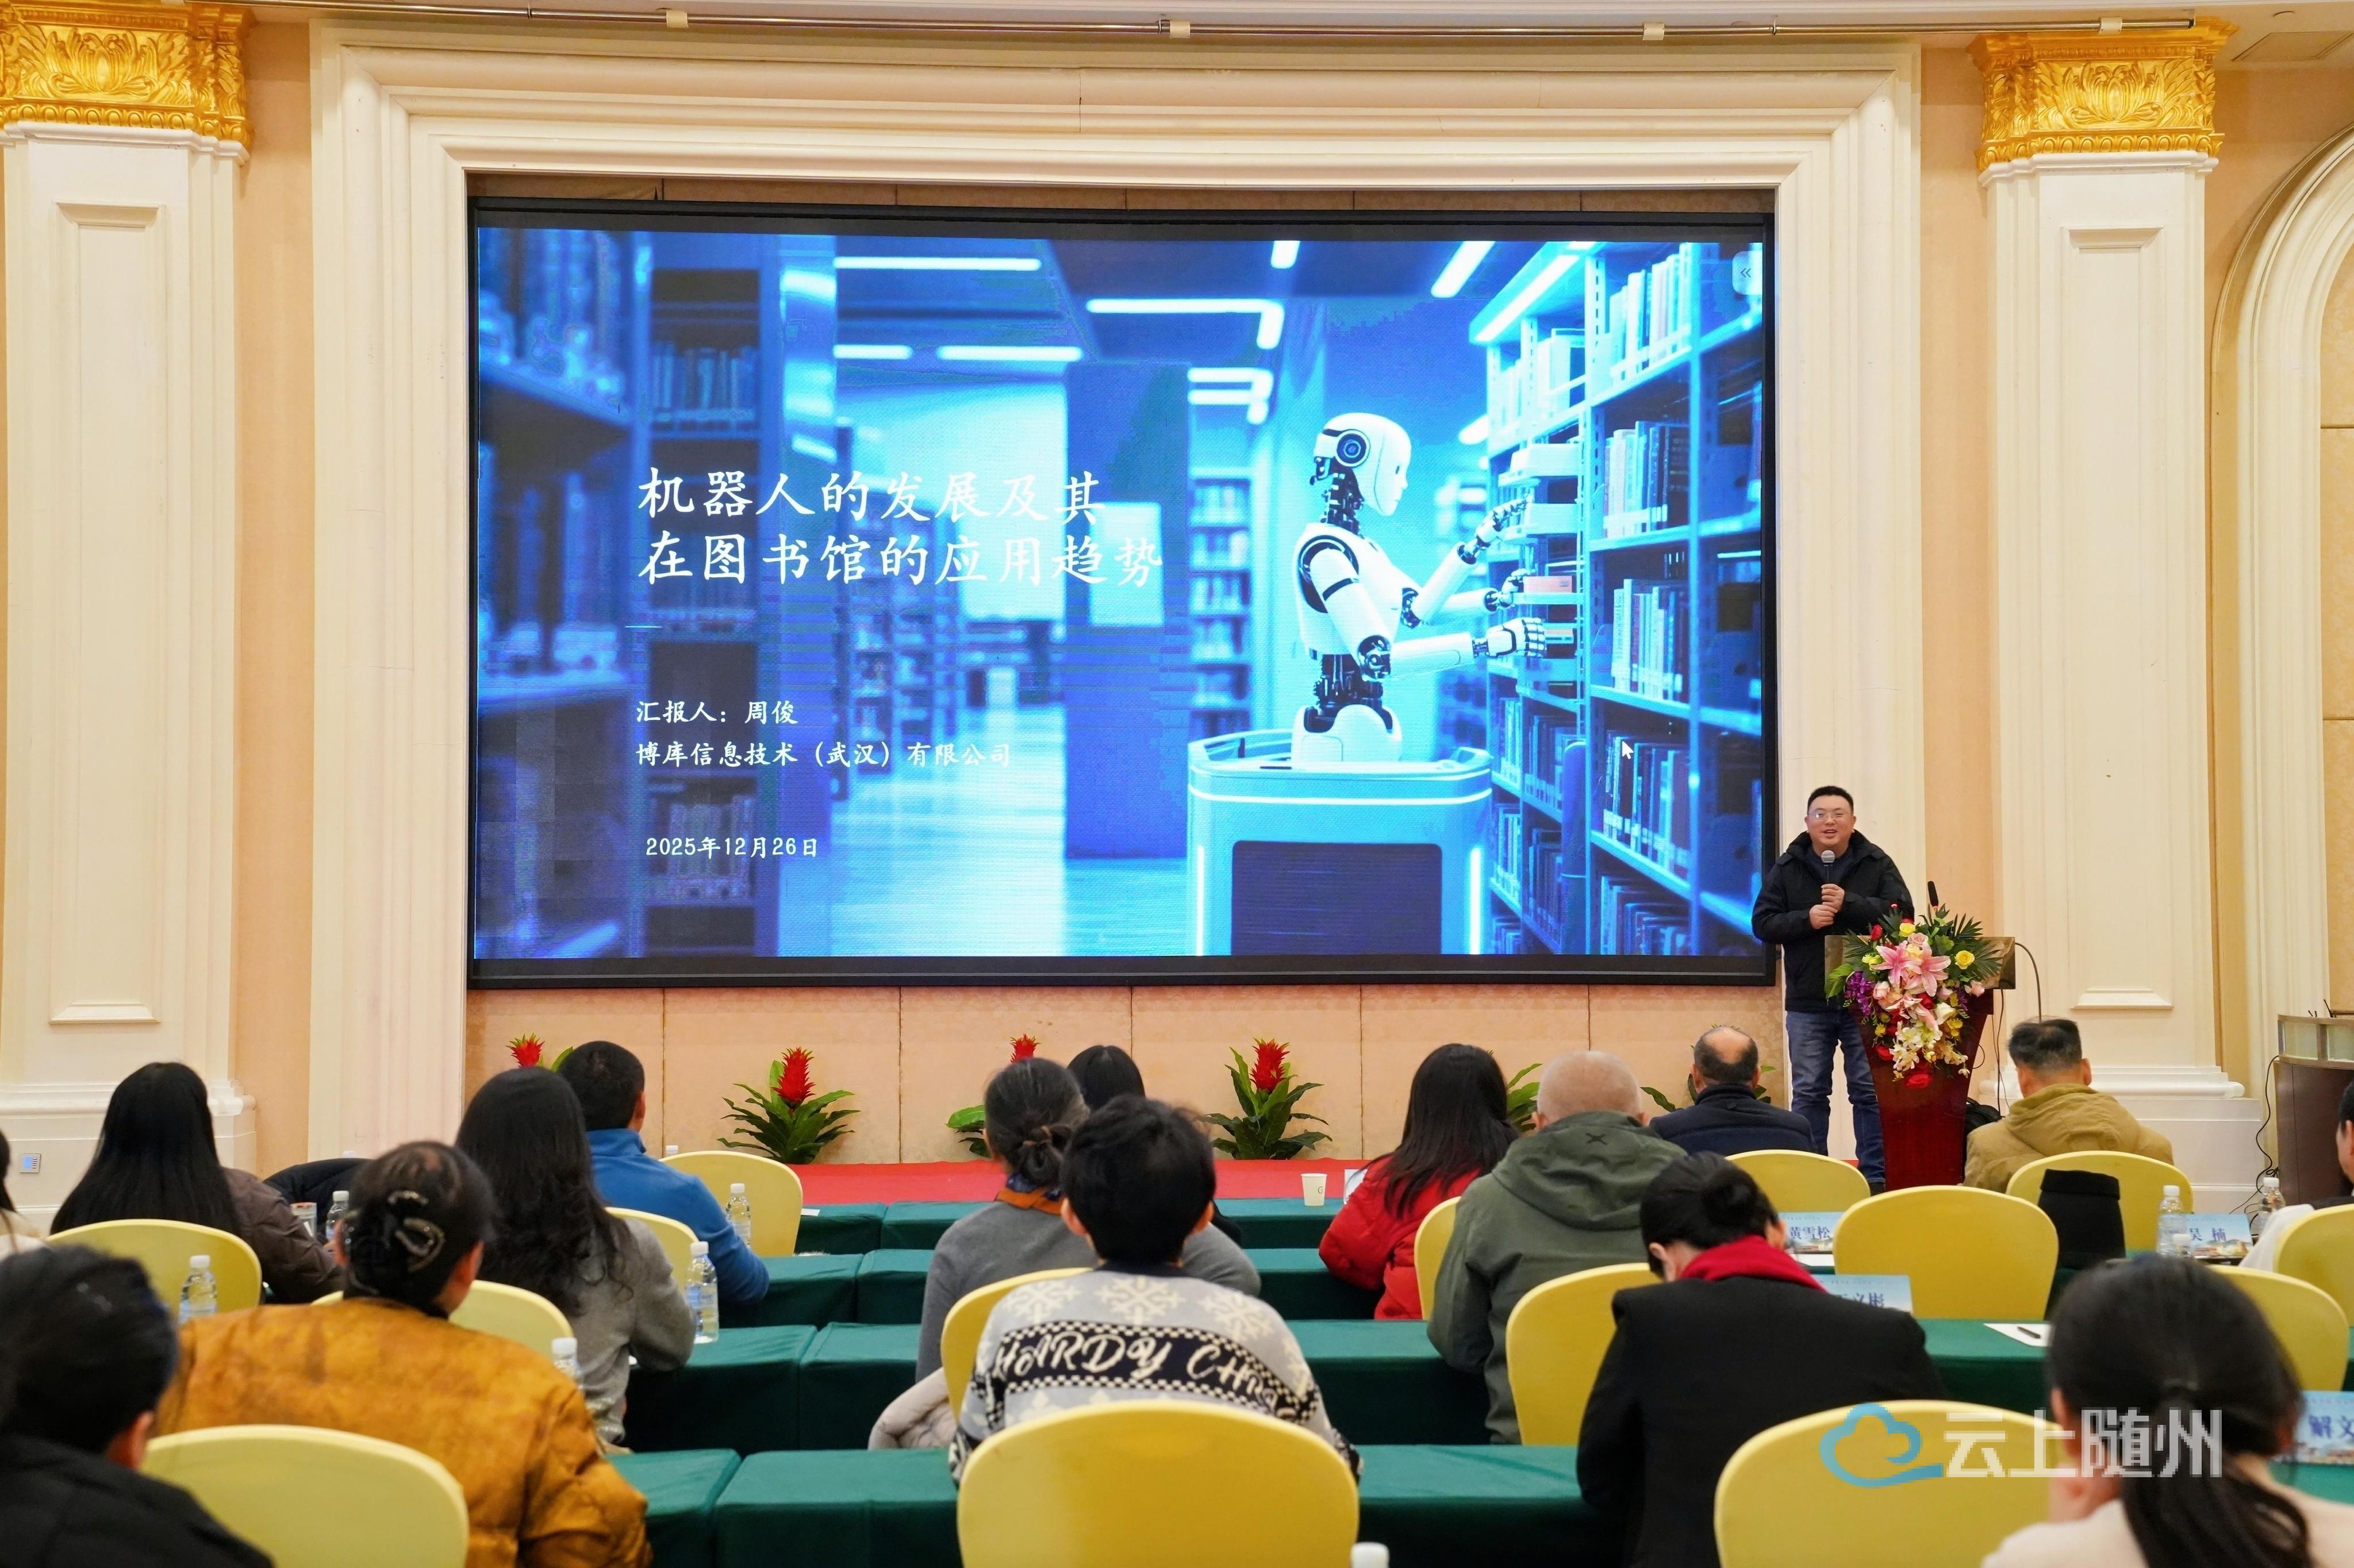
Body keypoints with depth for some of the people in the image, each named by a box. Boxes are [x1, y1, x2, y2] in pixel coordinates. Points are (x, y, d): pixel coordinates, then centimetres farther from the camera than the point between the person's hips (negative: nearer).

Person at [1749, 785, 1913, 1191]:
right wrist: (1806, 919, -15)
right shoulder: (1786, 869, 6)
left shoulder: (1877, 864, 3)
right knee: (1809, 1093, 6)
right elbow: (1762, 923, 1)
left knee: (1871, 1092, 2)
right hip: (1807, 1003, 1)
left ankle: (1875, 1176, 9)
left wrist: (1849, 904, -18)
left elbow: (1901, 914, -7)